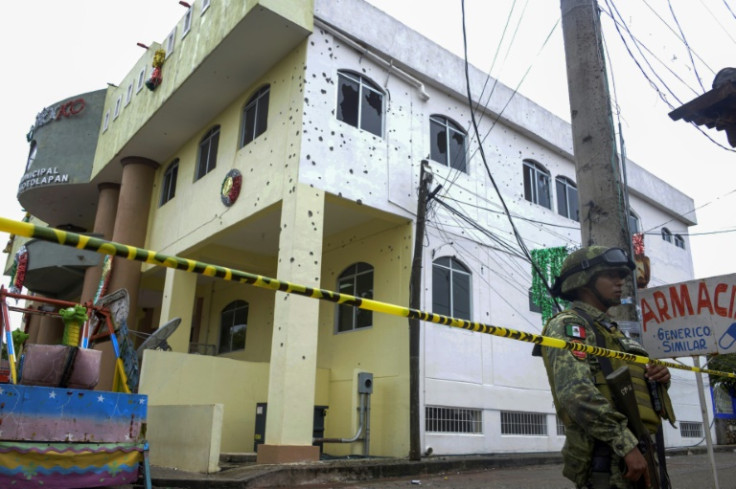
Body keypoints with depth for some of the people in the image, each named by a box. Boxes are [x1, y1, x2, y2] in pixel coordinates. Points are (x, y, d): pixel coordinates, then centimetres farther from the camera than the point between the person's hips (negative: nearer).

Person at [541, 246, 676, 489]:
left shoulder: (611, 330, 20)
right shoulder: (569, 324, -9)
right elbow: (576, 392, -24)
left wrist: (658, 379, 3)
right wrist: (627, 446, -25)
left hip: (641, 456, 9)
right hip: (608, 462, -9)